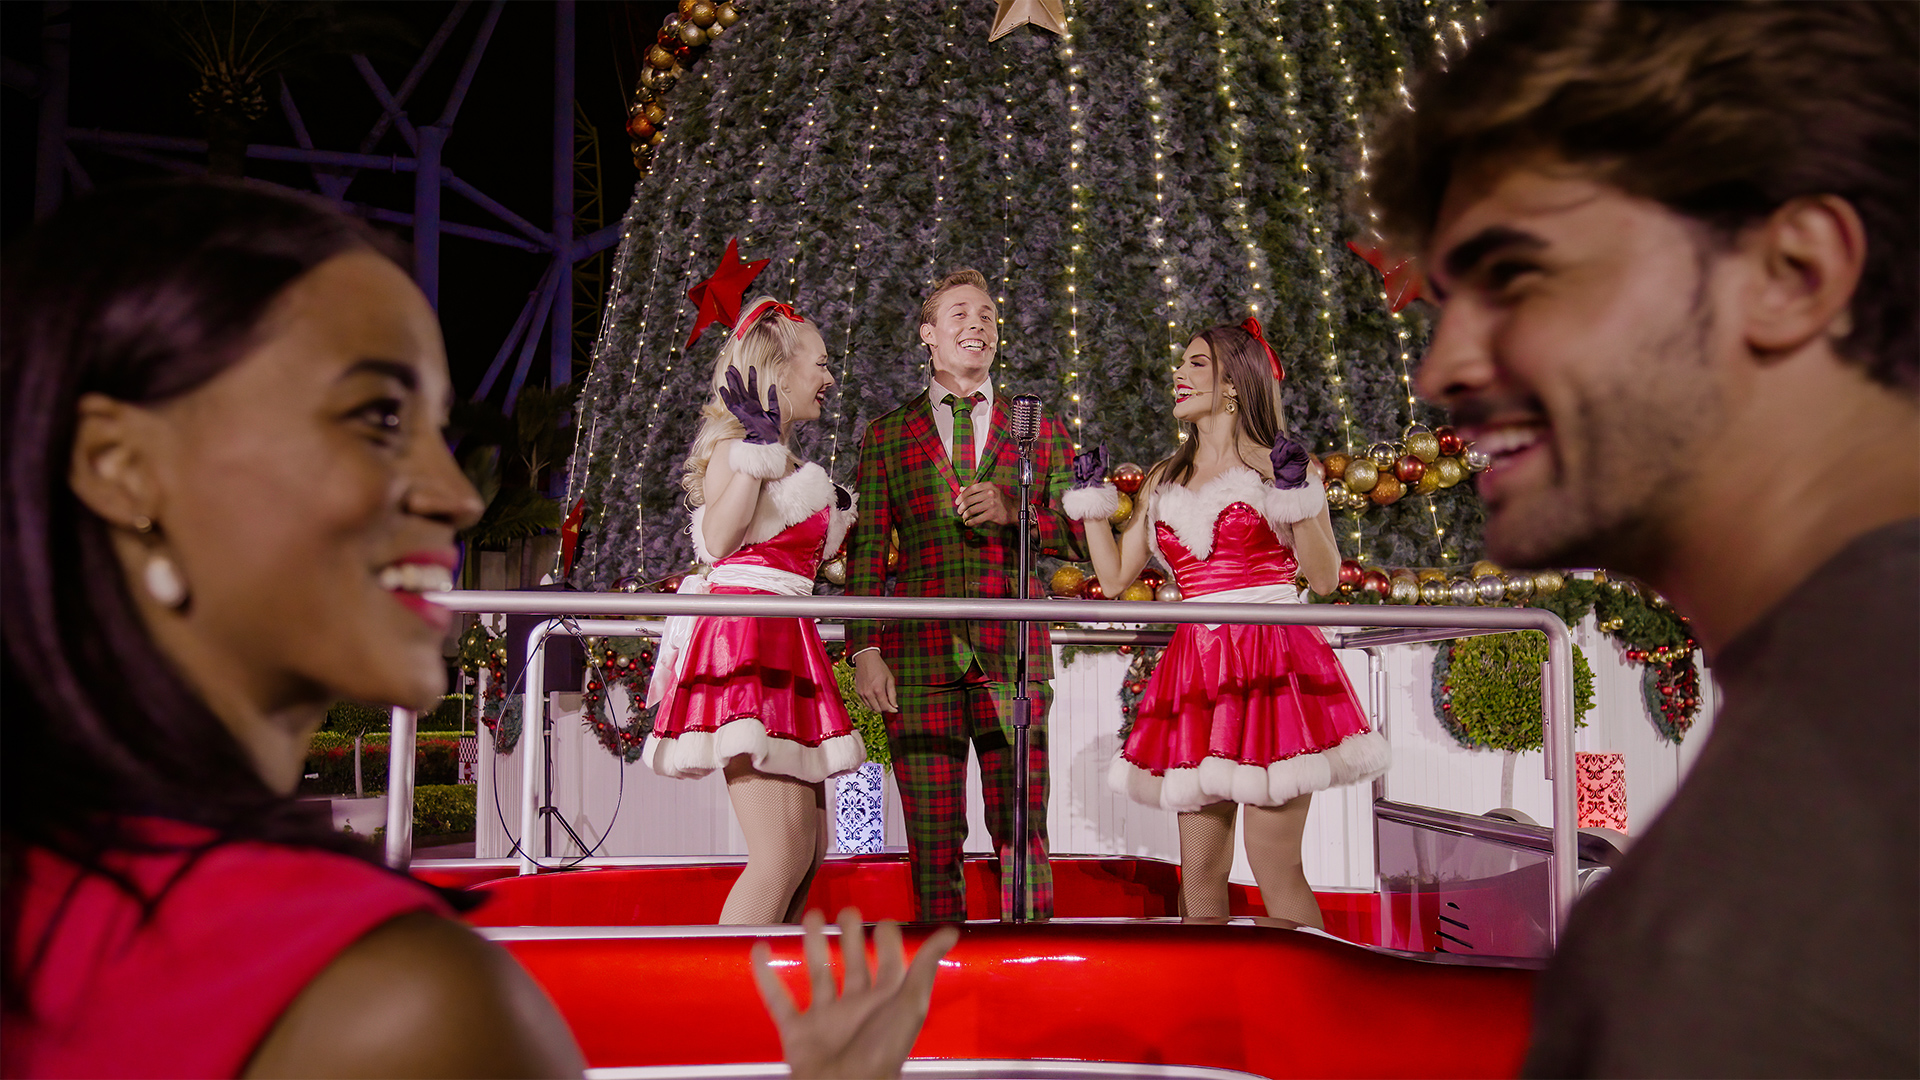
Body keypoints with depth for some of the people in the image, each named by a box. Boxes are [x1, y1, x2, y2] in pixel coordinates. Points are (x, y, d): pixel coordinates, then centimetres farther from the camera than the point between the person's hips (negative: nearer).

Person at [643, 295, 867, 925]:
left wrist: (836, 517, 31)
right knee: (783, 855, -17)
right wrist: (758, 450, -19)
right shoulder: (735, 442, -3)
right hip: (746, 634, -10)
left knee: (810, 849, 8)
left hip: (782, 641, 10)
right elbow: (717, 541, -18)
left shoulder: (782, 459, 24)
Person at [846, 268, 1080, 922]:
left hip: (1013, 655, 1)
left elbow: (1081, 536, 10)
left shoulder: (1040, 432, 15)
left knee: (1023, 833, 0)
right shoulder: (886, 436, 13)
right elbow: (867, 551, 6)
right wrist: (866, 650, -5)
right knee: (932, 841, 2)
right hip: (921, 656, 0)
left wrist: (1014, 516, -8)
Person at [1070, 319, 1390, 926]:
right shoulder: (1164, 481, 19)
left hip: (1273, 665, -5)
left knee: (1274, 866, -10)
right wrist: (1090, 497, 16)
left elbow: (1325, 579, -2)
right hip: (1195, 667, 5)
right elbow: (1114, 578, 18)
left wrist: (1296, 496, -13)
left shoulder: (1279, 463, 5)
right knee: (1199, 872, 3)